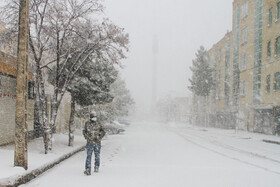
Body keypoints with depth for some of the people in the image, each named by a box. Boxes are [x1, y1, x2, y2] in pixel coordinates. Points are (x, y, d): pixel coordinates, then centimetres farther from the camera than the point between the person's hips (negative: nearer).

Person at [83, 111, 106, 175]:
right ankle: (88, 170, -13)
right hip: (90, 143, -1)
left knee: (97, 156, 10)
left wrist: (99, 138, -3)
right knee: (89, 156, -9)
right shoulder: (87, 124, 1)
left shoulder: (98, 124, 0)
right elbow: (84, 131, 13)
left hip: (97, 142, 1)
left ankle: (96, 167, 29)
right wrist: (87, 137, 0)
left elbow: (103, 132, 8)